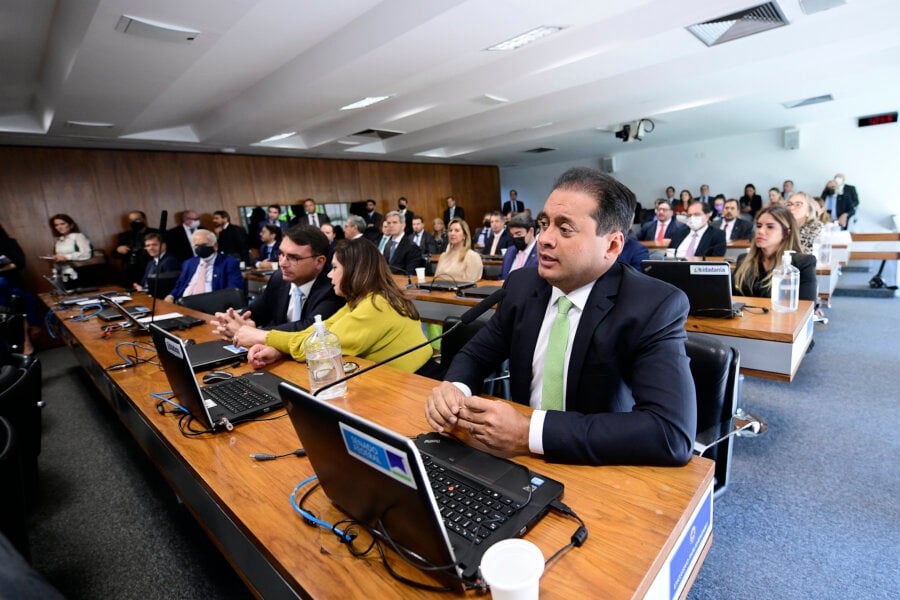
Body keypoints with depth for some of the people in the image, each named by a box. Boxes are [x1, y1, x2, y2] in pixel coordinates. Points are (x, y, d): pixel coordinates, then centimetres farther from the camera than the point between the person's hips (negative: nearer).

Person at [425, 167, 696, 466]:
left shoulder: (655, 306, -17)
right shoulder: (522, 284, -4)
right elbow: (476, 354, 5)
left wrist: (531, 432, -31)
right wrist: (453, 388, -17)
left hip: (605, 469, -2)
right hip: (523, 458, 3)